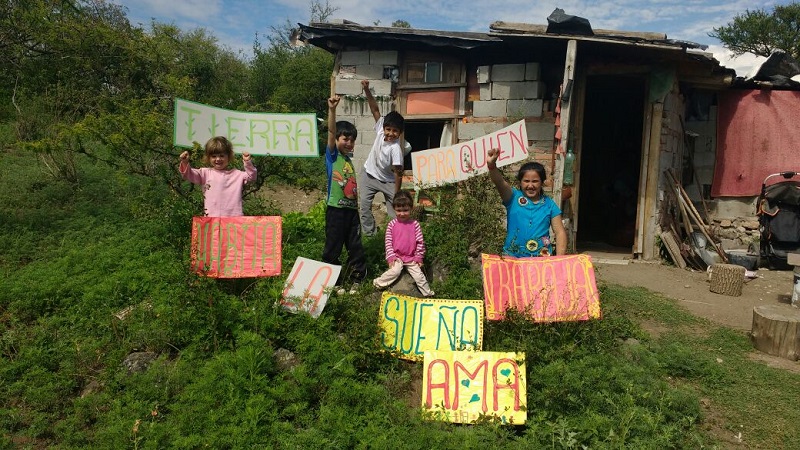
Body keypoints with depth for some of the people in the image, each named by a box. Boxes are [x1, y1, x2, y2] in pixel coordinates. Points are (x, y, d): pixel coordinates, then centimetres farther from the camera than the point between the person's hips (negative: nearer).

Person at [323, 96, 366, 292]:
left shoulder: (349, 159, 15)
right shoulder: (332, 155, -2)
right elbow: (331, 132, -17)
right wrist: (332, 110, -30)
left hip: (352, 209, 6)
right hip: (336, 209, -6)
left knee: (355, 246, 10)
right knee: (333, 247, 2)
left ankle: (357, 279, 21)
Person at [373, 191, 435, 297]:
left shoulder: (415, 224, -3)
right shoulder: (392, 224, -3)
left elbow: (420, 242, 1)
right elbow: (388, 241, -2)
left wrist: (419, 257, -1)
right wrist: (391, 256, -8)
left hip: (412, 257, 1)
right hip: (397, 256, -1)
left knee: (419, 275, -4)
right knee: (395, 271, -26)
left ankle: (428, 294, 13)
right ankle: (378, 283, -8)